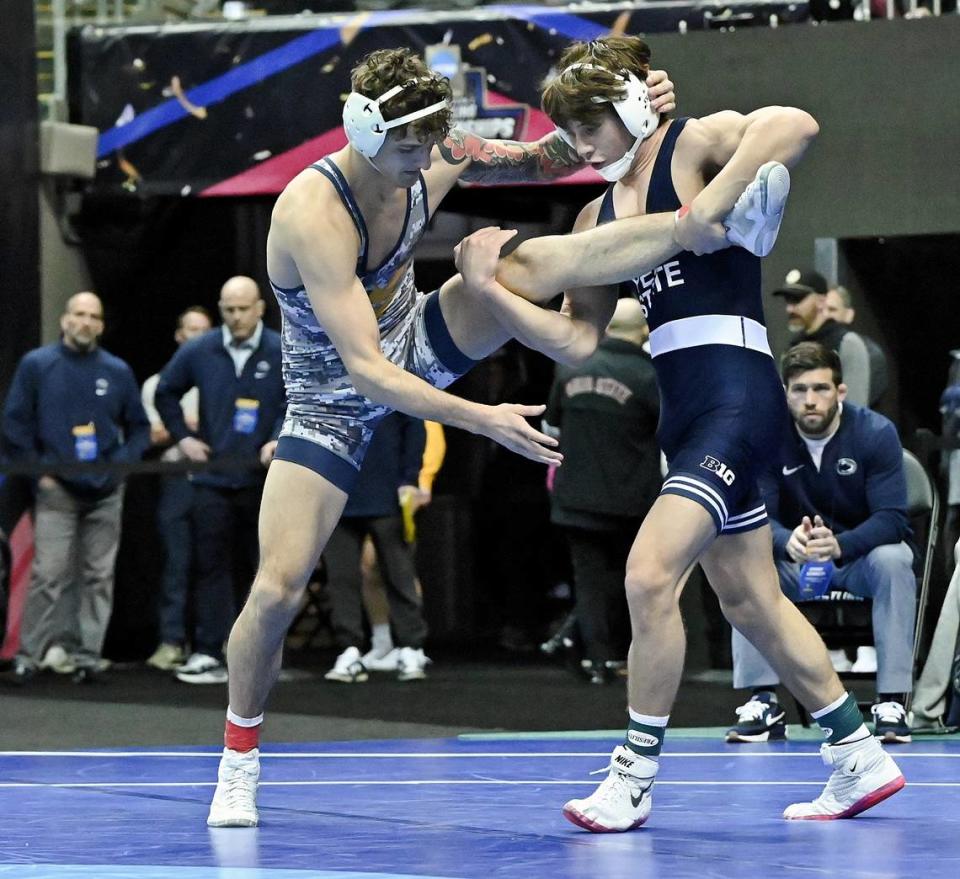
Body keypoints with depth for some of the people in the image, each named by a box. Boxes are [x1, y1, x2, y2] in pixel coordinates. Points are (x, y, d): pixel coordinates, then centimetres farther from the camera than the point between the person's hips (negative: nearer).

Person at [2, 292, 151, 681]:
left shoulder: (118, 371, 7)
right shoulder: (36, 365, 1)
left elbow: (139, 427, 14)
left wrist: (124, 463, -1)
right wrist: (37, 470, -5)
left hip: (106, 492, 3)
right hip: (56, 489, -3)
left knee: (99, 576, 4)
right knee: (49, 574, -10)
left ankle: (88, 652, 9)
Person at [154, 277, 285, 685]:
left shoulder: (283, 354, -3)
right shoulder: (198, 352, 4)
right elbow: (165, 393, 17)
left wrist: (280, 440, -16)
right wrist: (182, 436, 7)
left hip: (262, 479, -1)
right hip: (212, 478, 1)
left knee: (260, 566, 8)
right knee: (211, 566, -5)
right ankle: (208, 653, -6)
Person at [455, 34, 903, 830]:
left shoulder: (696, 142, -6)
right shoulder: (599, 217, 15)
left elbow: (796, 125, -27)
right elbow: (576, 340, 7)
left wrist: (714, 198, -30)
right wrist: (490, 289, -4)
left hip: (736, 394, -9)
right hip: (683, 407, 9)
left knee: (649, 573, -17)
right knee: (750, 600, 15)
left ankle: (634, 778, -6)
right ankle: (861, 759, 26)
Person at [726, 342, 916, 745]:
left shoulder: (876, 433, -17)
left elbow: (891, 518, -23)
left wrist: (839, 545, -44)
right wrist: (789, 542, -43)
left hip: (859, 553, -1)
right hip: (795, 561, 1)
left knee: (893, 559, -35)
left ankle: (892, 701, -31)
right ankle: (762, 701, -26)